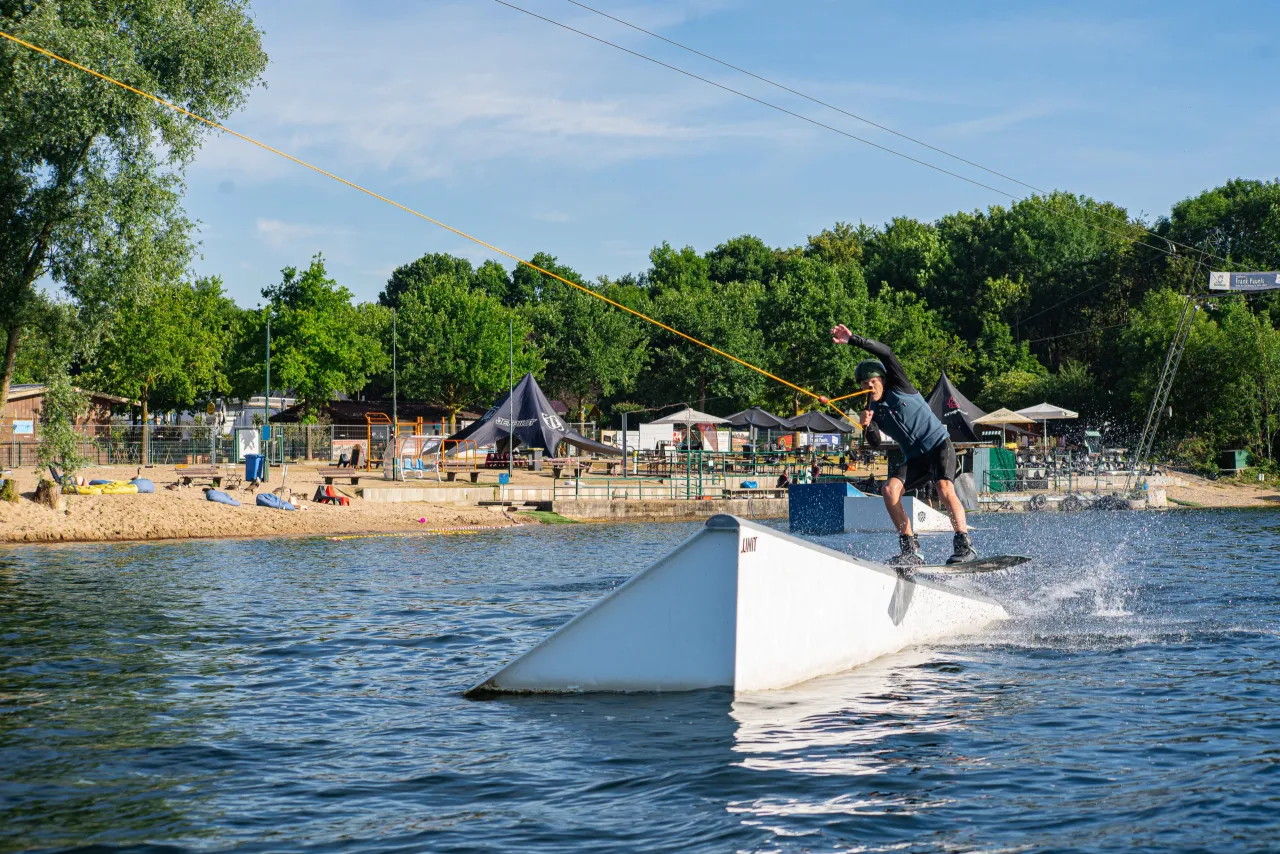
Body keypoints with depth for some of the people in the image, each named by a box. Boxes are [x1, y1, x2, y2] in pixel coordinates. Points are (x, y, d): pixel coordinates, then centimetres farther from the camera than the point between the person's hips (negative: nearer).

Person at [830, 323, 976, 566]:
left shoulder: (899, 388, -3)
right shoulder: (872, 410, 8)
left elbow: (887, 353, -16)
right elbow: (875, 443, -4)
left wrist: (854, 340, -23)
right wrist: (868, 427, -25)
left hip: (939, 445, -5)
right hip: (914, 458, 5)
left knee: (944, 487, -29)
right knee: (890, 489, -18)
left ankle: (964, 544, -28)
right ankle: (910, 550, -18)